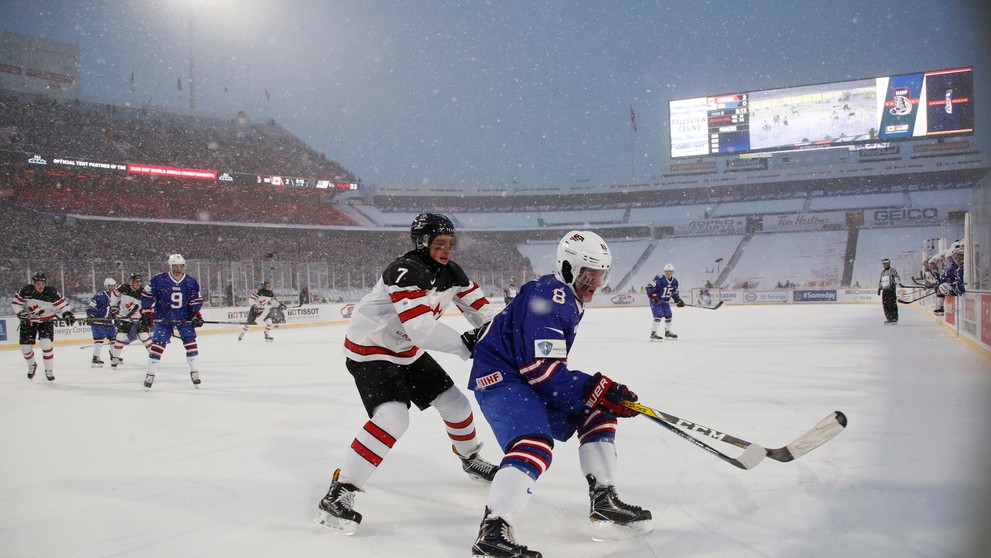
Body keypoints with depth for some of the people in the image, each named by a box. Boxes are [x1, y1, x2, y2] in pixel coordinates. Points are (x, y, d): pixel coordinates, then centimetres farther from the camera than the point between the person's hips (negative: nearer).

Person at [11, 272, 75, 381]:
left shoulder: (52, 292, -20)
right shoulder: (25, 291, -16)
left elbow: (63, 303, -13)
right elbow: (15, 303, -4)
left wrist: (67, 313, -29)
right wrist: (21, 313, -17)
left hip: (46, 321, -2)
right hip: (28, 321, 2)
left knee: (46, 343, -19)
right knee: (25, 347, 3)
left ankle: (49, 370, -2)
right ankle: (32, 365, 35)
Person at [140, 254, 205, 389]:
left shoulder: (191, 282, -4)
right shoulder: (158, 280, -12)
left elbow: (196, 300, 5)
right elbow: (146, 295, -2)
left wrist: (196, 315, -6)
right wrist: (146, 312, -5)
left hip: (184, 318, 2)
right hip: (163, 318, -2)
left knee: (191, 342, -8)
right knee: (157, 345, -8)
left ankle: (194, 372, 7)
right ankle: (150, 375, 5)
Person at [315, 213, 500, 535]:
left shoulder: (449, 272, -2)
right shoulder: (406, 271, -29)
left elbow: (478, 305, 3)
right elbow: (422, 329, -36)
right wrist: (464, 345, -27)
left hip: (406, 351, 8)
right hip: (369, 350, -8)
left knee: (454, 401, 11)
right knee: (393, 417, -26)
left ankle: (470, 458, 39)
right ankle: (339, 493, -19)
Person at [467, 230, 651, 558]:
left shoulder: (569, 300, 14)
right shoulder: (549, 297, -19)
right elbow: (542, 368, -26)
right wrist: (600, 389, -25)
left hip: (529, 380, 11)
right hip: (500, 377, -10)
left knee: (596, 413, 10)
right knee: (535, 445, -32)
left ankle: (604, 502, 10)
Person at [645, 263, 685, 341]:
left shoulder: (674, 282, 2)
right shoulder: (659, 279, -22)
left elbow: (675, 293, 15)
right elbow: (649, 286, -23)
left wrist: (678, 300, 4)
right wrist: (653, 295, -33)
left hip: (665, 302, 8)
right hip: (656, 300, -8)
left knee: (668, 316, 13)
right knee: (658, 316, -20)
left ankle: (668, 332, 33)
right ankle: (653, 334, -16)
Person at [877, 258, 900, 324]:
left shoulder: (892, 270, -1)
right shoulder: (882, 272, 22)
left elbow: (896, 277, -15)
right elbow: (880, 281, 29)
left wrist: (899, 283, -30)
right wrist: (879, 289, 25)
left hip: (891, 289, -7)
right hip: (884, 290, 7)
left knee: (892, 304, -10)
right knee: (885, 305, 6)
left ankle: (894, 319, -9)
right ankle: (889, 319, 13)